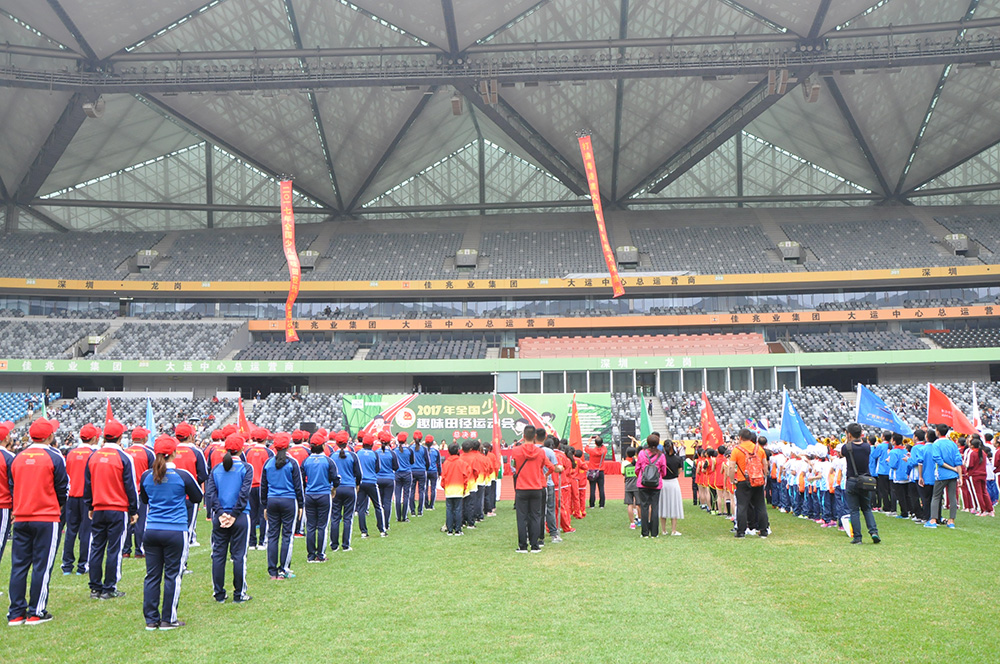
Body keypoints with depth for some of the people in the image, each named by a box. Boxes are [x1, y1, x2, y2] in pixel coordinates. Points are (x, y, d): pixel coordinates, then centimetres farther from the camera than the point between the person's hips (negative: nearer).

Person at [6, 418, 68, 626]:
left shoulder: (17, 458, 5)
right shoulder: (54, 458, -8)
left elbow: (11, 486, 12)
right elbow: (63, 489, -3)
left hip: (21, 518, 5)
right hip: (47, 519, -5)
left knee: (18, 566, 9)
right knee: (42, 566, 1)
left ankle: (16, 613, 12)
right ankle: (36, 613, 4)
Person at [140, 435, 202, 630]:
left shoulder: (146, 476, 2)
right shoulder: (182, 475, -9)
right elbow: (197, 497, 5)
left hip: (151, 531, 4)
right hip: (175, 532, -4)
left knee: (152, 575, 9)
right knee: (172, 575, 4)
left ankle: (151, 619, 15)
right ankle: (168, 619, 9)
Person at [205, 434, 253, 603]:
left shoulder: (216, 468, 5)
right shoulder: (246, 468, -5)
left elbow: (209, 493, -3)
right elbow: (244, 493, -12)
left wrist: (220, 513, -6)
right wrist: (234, 515, -8)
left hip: (219, 517, 3)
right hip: (240, 518, -3)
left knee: (218, 555, 9)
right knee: (239, 555, 3)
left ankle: (219, 594, 15)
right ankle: (239, 594, 8)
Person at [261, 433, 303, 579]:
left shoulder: (268, 463, 4)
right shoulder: (292, 463, -5)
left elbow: (263, 486, 10)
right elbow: (298, 485, -3)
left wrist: (265, 505, 17)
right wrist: (300, 505, 5)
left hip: (272, 501, 3)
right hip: (289, 501, -3)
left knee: (272, 536, 7)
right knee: (287, 535, 2)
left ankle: (272, 572, 9)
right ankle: (283, 571, 2)